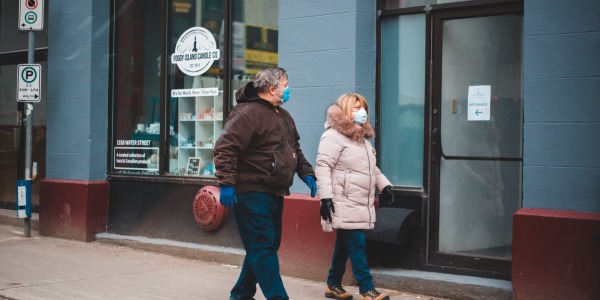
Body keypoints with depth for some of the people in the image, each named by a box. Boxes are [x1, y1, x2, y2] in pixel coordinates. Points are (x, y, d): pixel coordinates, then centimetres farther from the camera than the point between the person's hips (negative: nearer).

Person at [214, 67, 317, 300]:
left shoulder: (284, 116, 17)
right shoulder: (247, 113, -14)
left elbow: (295, 151, 28)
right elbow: (225, 148, -21)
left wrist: (307, 174, 16)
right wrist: (227, 183, -27)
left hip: (275, 193, 10)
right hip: (252, 194, -10)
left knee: (268, 246, 16)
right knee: (263, 248, -8)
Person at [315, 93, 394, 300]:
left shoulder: (362, 137, 18)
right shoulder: (334, 136, -12)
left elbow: (371, 167, 28)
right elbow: (322, 166, -19)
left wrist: (384, 184, 18)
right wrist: (325, 196, -25)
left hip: (359, 204, 9)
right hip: (344, 204, -9)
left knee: (344, 245, 14)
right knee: (357, 245, -9)